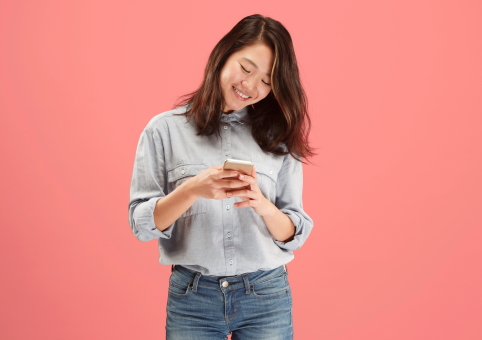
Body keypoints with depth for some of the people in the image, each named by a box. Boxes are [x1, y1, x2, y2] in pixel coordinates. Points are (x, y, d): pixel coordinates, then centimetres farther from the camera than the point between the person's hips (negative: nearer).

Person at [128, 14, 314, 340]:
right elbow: (141, 224, -4)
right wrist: (192, 190, -20)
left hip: (267, 298, 1)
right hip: (191, 298, -1)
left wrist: (262, 204, -18)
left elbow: (295, 235, 2)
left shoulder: (278, 138, 2)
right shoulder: (165, 129, -1)